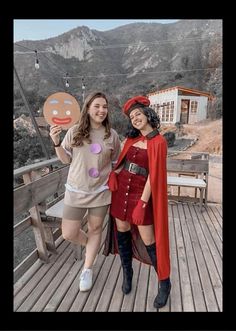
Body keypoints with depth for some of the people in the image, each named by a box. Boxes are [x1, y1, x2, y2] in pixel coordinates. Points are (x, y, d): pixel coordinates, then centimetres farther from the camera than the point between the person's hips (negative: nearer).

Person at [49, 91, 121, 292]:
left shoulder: (111, 134, -3)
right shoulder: (75, 131, -5)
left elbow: (116, 160, 9)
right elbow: (66, 159, 1)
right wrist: (57, 143, -12)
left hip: (101, 190, 0)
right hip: (76, 190, 1)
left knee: (95, 229, 13)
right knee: (69, 234, 7)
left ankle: (87, 270, 38)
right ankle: (92, 246, 42)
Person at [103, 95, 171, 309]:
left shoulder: (159, 142, -9)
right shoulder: (132, 139, 9)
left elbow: (154, 175, -13)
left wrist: (142, 203, -15)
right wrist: (114, 173, -5)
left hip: (141, 194, -5)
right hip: (121, 191, 6)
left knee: (149, 241, 4)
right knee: (122, 233, 16)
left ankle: (164, 283, 31)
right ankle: (127, 273, 41)